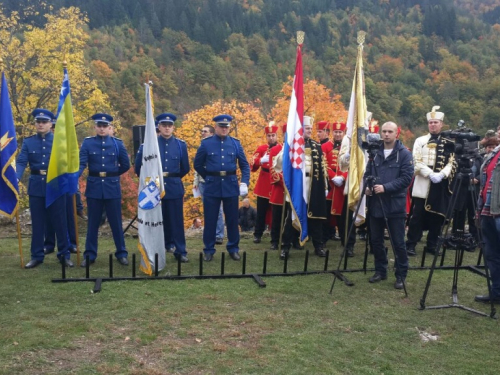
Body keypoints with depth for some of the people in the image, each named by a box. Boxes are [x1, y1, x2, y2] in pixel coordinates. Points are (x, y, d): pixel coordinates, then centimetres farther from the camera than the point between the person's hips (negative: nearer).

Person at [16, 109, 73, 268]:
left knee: (60, 222, 4)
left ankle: (64, 255, 14)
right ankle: (37, 256, 18)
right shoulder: (28, 142, 6)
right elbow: (21, 162, -3)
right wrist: (15, 178, -21)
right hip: (36, 186, 2)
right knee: (37, 223, 8)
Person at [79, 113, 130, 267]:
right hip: (94, 187, 0)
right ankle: (89, 255, 17)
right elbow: (81, 163, -9)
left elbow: (126, 165, 8)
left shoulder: (117, 143, 2)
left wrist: (112, 174, 10)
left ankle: (121, 253, 17)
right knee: (92, 223, 8)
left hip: (112, 187, 0)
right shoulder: (87, 143, 1)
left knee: (116, 222, 6)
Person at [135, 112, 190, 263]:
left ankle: (180, 251, 12)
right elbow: (138, 166, 5)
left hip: (175, 188, 1)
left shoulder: (181, 145, 3)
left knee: (177, 220, 4)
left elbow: (185, 168, 13)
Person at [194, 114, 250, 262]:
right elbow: (197, 165, 8)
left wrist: (244, 183, -7)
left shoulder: (235, 143, 3)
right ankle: (209, 250, 16)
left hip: (231, 186, 1)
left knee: (232, 219, 9)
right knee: (210, 220, 5)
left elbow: (245, 165, 4)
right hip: (212, 187, -1)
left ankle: (233, 249, 21)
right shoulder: (206, 143, -1)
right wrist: (209, 177, 8)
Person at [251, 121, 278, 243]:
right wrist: (261, 160, -25)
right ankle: (257, 234, 18)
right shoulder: (261, 148, 3)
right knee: (261, 212, 7)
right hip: (263, 186, 1)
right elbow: (252, 167, -6)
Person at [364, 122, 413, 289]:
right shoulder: (375, 152, 9)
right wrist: (367, 185, -8)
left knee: (398, 242, 1)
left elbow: (406, 177, -12)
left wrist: (385, 187, -20)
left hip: (395, 204, -4)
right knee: (376, 240, 11)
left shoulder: (404, 153, -4)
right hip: (375, 203, 5)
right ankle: (380, 270, 27)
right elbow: (367, 173, 13)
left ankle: (401, 275, 14)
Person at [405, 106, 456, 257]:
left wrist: (441, 174, -17)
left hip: (441, 185, 3)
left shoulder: (448, 143, 10)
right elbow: (417, 162, -6)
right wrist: (431, 174, -19)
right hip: (423, 184, -2)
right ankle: (411, 244, 2)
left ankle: (432, 245, 16)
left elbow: (452, 163, 2)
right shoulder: (420, 141, 4)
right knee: (418, 216, -3)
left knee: (437, 216, 6)